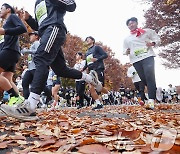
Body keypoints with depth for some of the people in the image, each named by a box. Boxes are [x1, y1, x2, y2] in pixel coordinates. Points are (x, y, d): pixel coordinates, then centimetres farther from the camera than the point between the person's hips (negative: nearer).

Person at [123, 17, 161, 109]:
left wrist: (152, 43, -9)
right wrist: (126, 52, 1)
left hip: (147, 56, -4)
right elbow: (124, 50, 26)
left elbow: (157, 39, 14)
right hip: (135, 60, 4)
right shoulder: (127, 39, 24)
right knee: (144, 79, 0)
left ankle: (151, 101, -26)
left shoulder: (146, 31, 15)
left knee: (150, 77, -20)